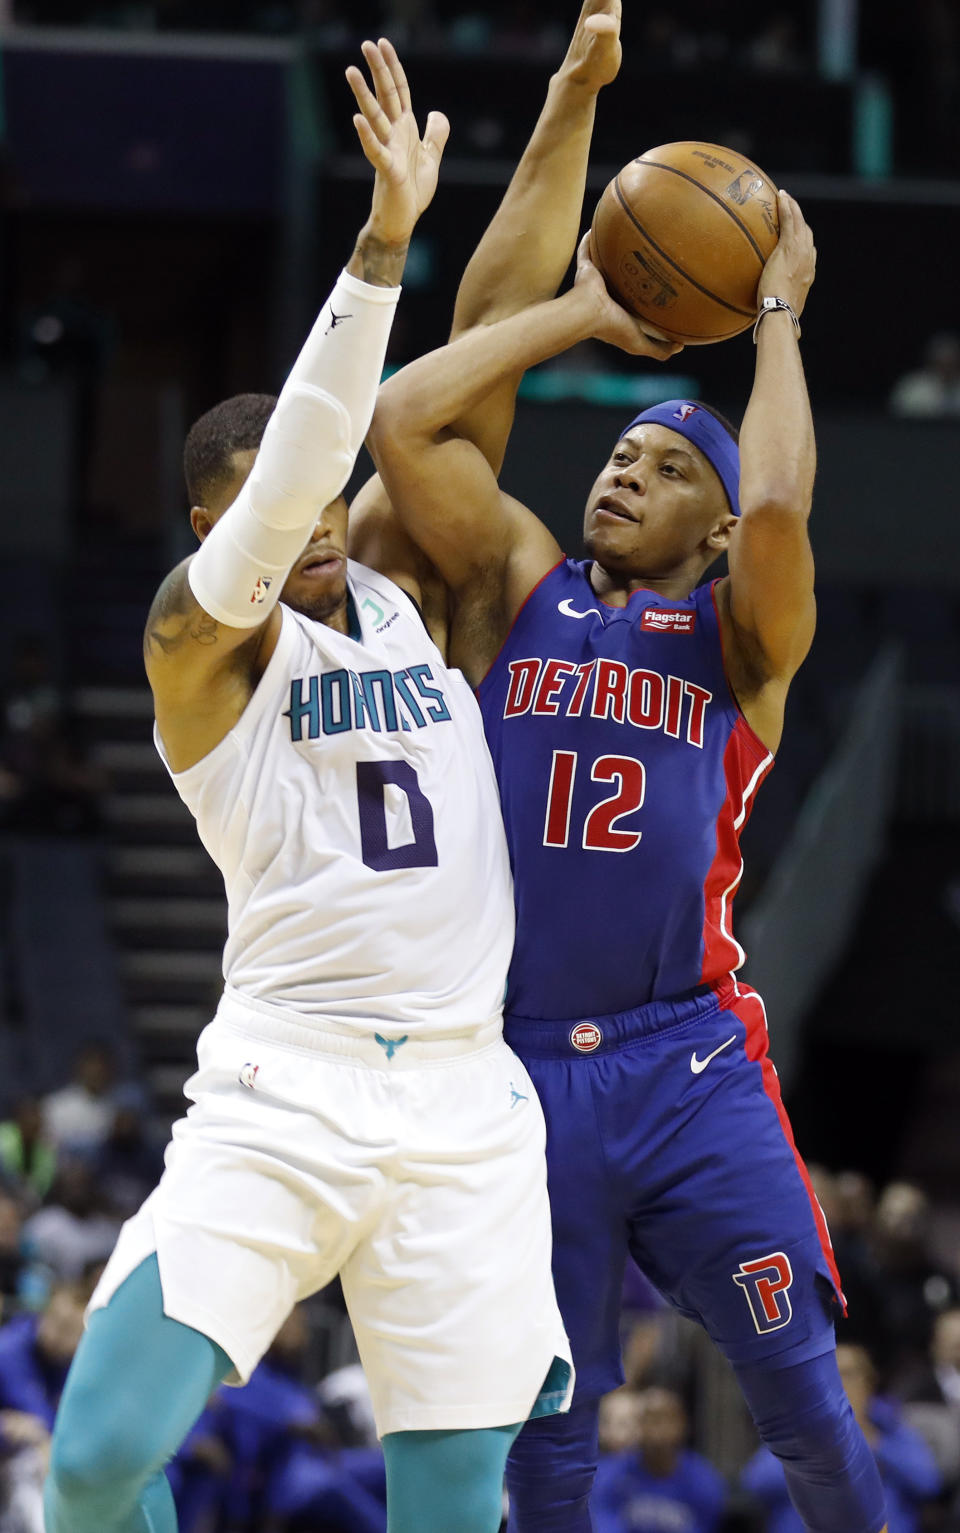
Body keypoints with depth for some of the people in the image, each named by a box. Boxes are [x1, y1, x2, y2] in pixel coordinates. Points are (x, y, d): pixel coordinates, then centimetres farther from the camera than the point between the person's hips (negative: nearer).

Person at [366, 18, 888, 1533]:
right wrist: (575, 316, 7)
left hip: (691, 1064, -2)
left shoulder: (741, 638, 6)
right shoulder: (522, 589, 12)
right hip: (525, 1061, 2)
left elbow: (777, 507, -16)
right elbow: (402, 420, 1)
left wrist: (776, 319, -2)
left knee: (801, 1389, -7)